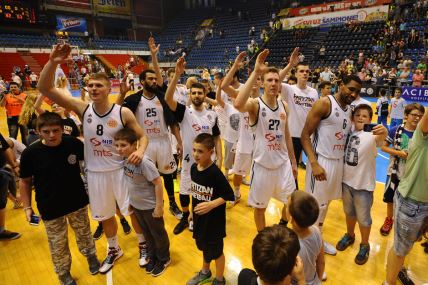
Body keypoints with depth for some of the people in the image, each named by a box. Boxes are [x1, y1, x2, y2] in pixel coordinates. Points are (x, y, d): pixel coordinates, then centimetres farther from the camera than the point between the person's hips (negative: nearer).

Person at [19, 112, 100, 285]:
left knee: (84, 234, 23)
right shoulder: (30, 153, -17)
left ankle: (91, 256, 52)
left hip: (78, 202, 1)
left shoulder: (74, 144, -15)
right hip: (50, 209, -1)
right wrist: (27, 207, -3)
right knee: (58, 245, 16)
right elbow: (25, 181, -4)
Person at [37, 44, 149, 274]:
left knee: (134, 210, 12)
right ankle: (114, 249, 45)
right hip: (95, 173, 3)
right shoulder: (82, 109, -8)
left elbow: (142, 136, -6)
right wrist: (52, 62, -27)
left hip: (121, 169, -2)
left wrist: (140, 150, -28)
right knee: (104, 215, 20)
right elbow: (45, 89, -12)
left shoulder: (123, 113, -13)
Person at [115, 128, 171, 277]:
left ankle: (164, 259, 39)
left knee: (158, 233, 16)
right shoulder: (124, 159, -7)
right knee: (146, 232, 25)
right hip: (136, 204, 7)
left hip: (150, 206, -7)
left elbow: (158, 183, -26)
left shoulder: (144, 162, -31)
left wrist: (159, 206, -22)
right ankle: (152, 256, 48)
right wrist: (131, 199, 12)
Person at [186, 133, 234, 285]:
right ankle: (205, 272, 53)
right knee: (204, 246, 27)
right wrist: (193, 210, 15)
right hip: (199, 216, 6)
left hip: (214, 219, -6)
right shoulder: (193, 167, -6)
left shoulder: (215, 173, -27)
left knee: (215, 250, 15)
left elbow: (229, 195, -22)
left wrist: (211, 204, -32)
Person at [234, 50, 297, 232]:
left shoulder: (284, 106, 2)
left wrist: (293, 162, 14)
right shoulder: (255, 105, -16)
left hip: (283, 163, 5)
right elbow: (238, 104, -41)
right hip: (263, 165, -5)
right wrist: (255, 72, -41)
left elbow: (286, 135, 11)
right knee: (259, 207, 13)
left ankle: (283, 225, 51)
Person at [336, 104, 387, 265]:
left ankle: (364, 245, 35)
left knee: (363, 218, 12)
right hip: (346, 180, 4)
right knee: (349, 212, 24)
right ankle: (349, 236, 47)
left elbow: (380, 139, -38)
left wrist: (384, 132, -59)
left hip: (363, 184, -4)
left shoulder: (371, 135, -15)